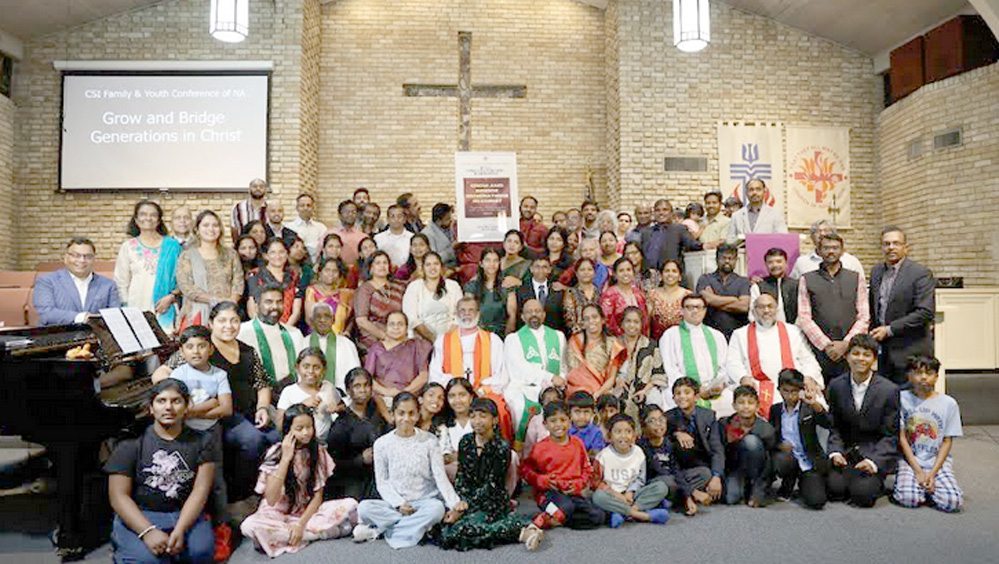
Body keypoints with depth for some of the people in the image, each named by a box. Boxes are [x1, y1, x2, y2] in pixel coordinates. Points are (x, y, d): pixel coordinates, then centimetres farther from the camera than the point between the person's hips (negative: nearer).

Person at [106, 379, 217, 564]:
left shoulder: (201, 442, 5)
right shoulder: (131, 443, 2)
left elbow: (200, 491, -2)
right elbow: (119, 496, -4)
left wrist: (180, 530, -19)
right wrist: (148, 532, -19)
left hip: (186, 514, 1)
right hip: (138, 516, -1)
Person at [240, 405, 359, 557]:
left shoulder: (318, 451, -2)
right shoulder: (276, 453, -10)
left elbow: (318, 495, -3)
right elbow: (271, 500, -20)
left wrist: (301, 523, -19)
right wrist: (286, 458, -23)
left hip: (308, 511, 2)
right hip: (277, 514, -1)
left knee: (350, 505, -21)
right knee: (249, 526, -35)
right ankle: (320, 531, -24)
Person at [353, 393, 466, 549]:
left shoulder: (428, 441, 0)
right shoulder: (382, 443, 2)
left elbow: (440, 477, -5)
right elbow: (382, 482, 3)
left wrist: (455, 502, -21)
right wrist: (398, 504, -14)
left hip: (425, 502, -1)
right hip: (395, 504, 1)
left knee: (437, 507, -34)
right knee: (364, 508, -25)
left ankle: (377, 530, -23)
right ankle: (419, 526, -21)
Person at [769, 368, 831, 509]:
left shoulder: (809, 408, 0)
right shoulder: (775, 410, 7)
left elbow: (827, 424, -18)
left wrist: (816, 405, -35)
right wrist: (779, 446, -12)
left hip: (809, 463, -1)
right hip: (787, 458, 2)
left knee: (816, 501, -20)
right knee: (781, 462, -35)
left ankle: (803, 484, 17)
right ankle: (787, 486, 1)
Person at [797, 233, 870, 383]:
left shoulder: (856, 278, 14)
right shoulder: (807, 280, 9)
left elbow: (864, 316, 7)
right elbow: (804, 318, 1)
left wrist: (846, 343, -5)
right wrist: (826, 345, -7)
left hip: (850, 352, 1)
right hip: (819, 352, -1)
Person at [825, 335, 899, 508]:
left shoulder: (889, 390, -7)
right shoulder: (836, 385, 1)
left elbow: (890, 435, -5)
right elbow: (834, 426, 6)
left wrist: (874, 461, -17)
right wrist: (835, 451, -9)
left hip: (876, 452, -2)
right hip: (845, 450, 2)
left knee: (862, 494, -20)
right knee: (835, 489, -17)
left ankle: (875, 482, 14)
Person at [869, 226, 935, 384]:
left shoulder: (921, 273, -8)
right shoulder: (877, 271, 12)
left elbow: (925, 312, -15)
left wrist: (889, 330, -16)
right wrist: (874, 332, 7)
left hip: (910, 351, -5)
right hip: (883, 350, 6)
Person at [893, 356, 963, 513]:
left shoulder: (948, 403, 3)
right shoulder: (902, 398, -1)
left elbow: (947, 441, 1)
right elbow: (901, 437, -2)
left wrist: (932, 473, -9)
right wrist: (918, 471, -9)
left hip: (939, 461, 2)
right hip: (909, 460, -1)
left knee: (953, 502, -22)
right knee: (908, 498, -24)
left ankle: (929, 486, 9)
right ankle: (907, 481, 8)